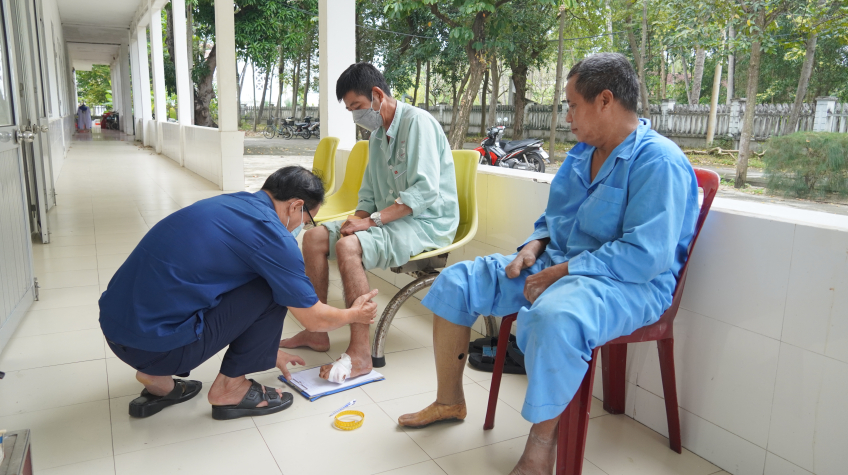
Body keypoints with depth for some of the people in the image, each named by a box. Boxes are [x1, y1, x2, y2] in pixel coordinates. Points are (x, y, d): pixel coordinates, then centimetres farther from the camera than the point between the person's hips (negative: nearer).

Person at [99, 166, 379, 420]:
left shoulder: (230, 203, 13)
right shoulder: (269, 232, -12)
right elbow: (315, 319, -3)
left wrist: (266, 348, 37)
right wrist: (354, 315, 19)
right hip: (155, 344, -9)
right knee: (274, 288, -5)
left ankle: (159, 380, 19)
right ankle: (229, 387, 9)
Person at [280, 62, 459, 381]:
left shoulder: (417, 122, -13)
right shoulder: (377, 136, 16)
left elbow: (425, 191, -24)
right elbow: (369, 195, 21)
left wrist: (372, 220, -24)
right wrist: (358, 218, -1)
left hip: (427, 222, -9)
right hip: (391, 220, 9)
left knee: (348, 246, -31)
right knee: (314, 237, -1)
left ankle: (360, 354, -26)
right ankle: (316, 332, 6)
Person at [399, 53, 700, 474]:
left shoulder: (659, 162, -16)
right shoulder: (583, 152, 12)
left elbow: (645, 256, -25)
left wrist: (560, 273, -23)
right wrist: (533, 246, 2)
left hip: (628, 283, -8)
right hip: (554, 264, 9)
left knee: (554, 318, -43)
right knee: (455, 282, 1)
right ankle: (449, 401, 14)